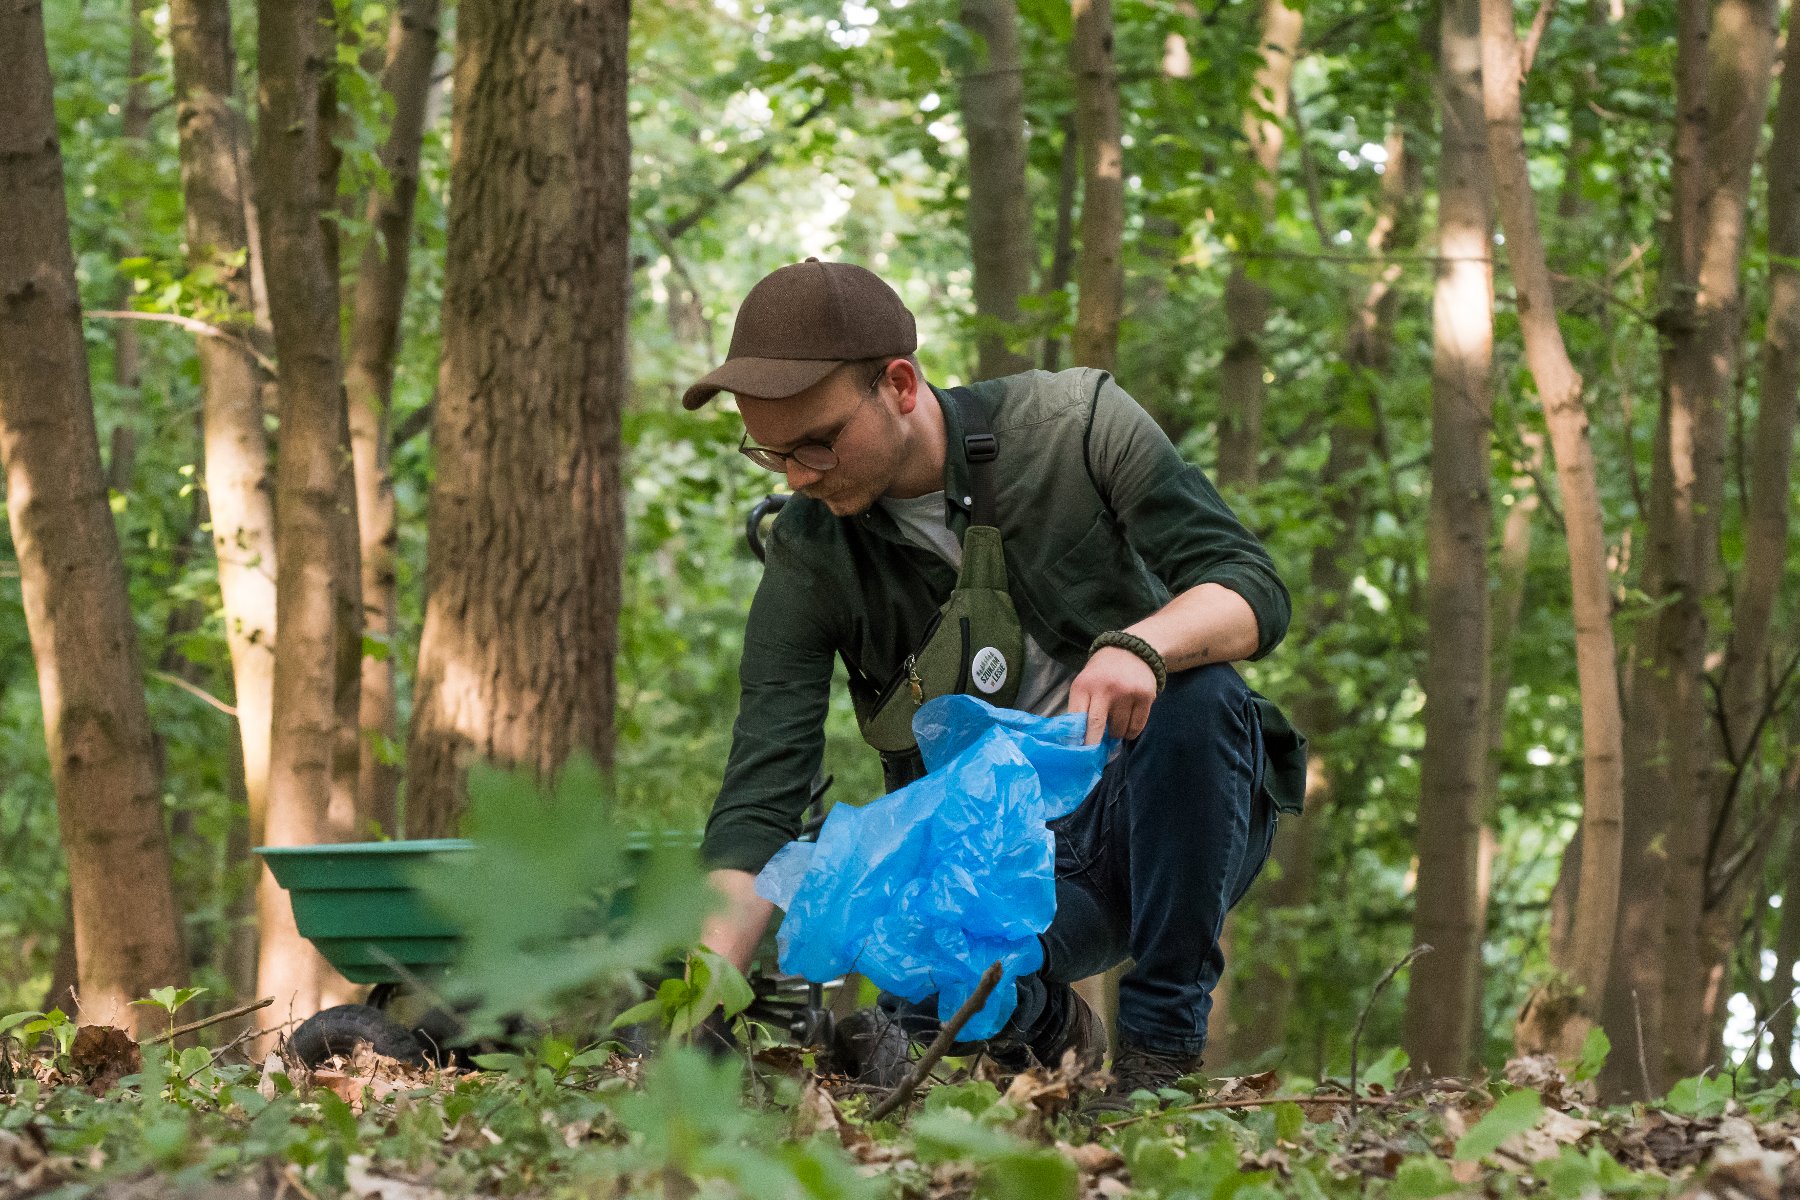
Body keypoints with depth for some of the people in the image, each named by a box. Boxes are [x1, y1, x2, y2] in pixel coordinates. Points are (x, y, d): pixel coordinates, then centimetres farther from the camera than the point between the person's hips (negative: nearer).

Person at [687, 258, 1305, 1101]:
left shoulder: (1077, 423, -9)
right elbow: (759, 801, -11)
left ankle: (1162, 1036, -17)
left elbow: (1253, 589, -15)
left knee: (1196, 695, -34)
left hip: (1170, 820, 0)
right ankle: (1046, 1027, 5)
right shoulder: (810, 557, -6)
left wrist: (1139, 645, -38)